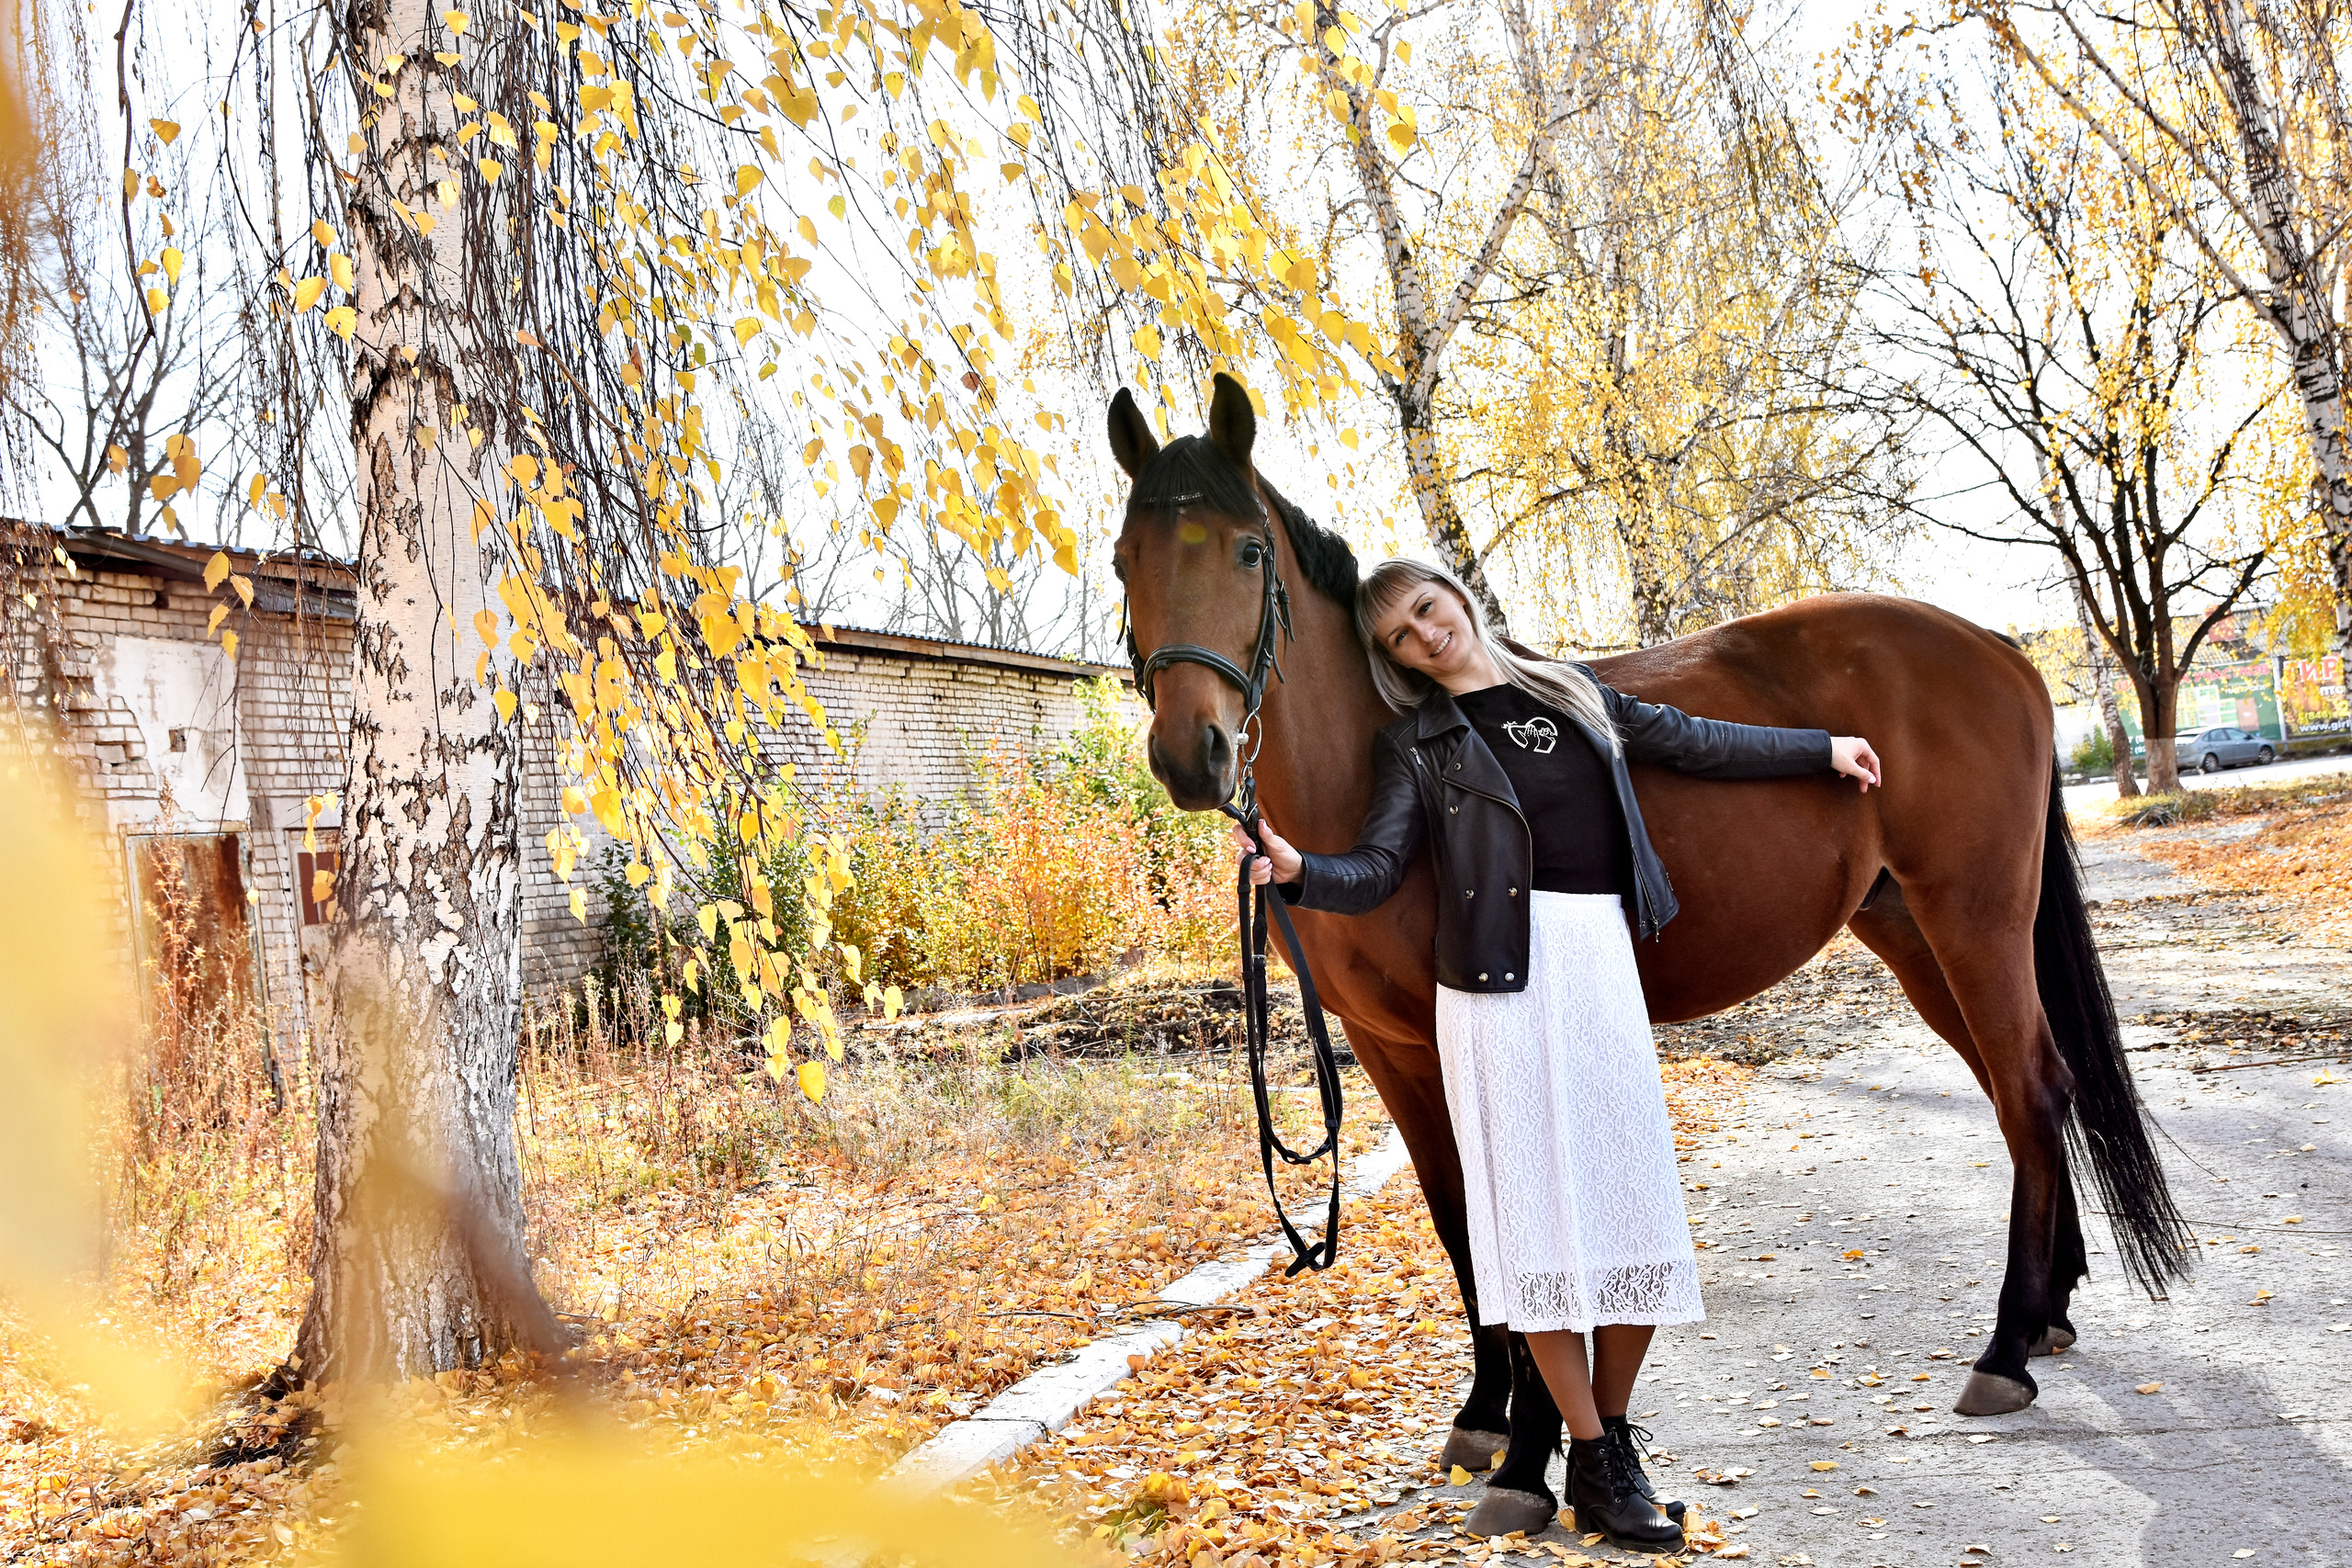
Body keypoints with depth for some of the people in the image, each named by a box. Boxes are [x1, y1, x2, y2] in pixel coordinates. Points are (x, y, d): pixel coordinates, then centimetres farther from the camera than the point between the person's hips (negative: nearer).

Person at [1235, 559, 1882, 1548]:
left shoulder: (1568, 691, 17)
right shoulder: (1417, 746, 5)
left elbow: (1690, 743, 27)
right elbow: (1375, 871, -4)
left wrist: (1820, 751, 35)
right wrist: (1298, 872, -26)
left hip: (1602, 963, 4)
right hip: (1501, 976, -4)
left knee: (1639, 1201, 1)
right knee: (1541, 1204, -3)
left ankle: (1615, 1431, 18)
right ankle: (1595, 1466, 6)